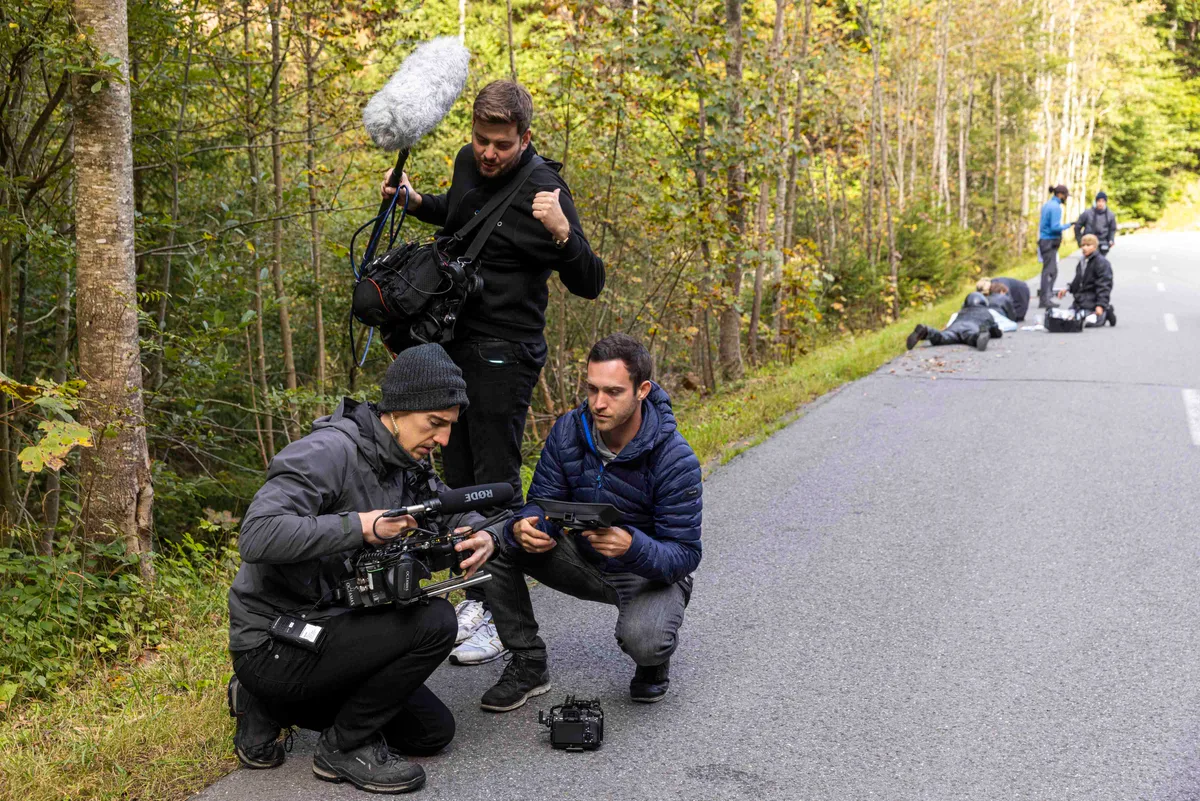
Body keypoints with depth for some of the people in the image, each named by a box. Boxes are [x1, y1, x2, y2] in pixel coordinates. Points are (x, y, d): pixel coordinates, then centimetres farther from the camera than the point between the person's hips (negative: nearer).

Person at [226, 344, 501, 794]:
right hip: (273, 648, -9)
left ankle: (268, 707, 16)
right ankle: (346, 746, -4)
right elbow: (257, 537, -33)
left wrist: (486, 536, -11)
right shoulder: (329, 452, -22)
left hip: (329, 630, 9)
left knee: (433, 732, 10)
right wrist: (359, 527, -34)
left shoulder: (410, 466, 5)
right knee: (434, 622, -23)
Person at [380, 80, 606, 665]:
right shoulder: (469, 162, 6)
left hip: (503, 353, -8)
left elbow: (589, 285, -17)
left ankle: (502, 616, 3)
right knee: (459, 478, 12)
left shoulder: (542, 188, -16)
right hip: (453, 342, 8)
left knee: (496, 481, -7)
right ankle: (475, 598, 23)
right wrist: (415, 201, 10)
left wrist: (561, 232, -35)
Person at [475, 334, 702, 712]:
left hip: (651, 574, -4)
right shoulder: (569, 431, -14)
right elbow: (543, 504, -9)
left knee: (642, 642, -37)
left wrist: (633, 546, -47)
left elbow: (685, 554, -24)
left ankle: (656, 655, 5)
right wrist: (523, 528, -35)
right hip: (584, 560, 5)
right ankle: (528, 664, -1)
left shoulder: (676, 460, -26)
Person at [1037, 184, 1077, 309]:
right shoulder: (1056, 207, -14)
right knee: (1049, 271, -8)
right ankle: (1044, 300, -9)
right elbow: (1055, 227, -21)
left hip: (1044, 241, 10)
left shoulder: (1047, 205, 14)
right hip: (1050, 242, -10)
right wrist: (1068, 225, -8)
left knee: (1052, 270, 15)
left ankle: (1044, 297, 16)